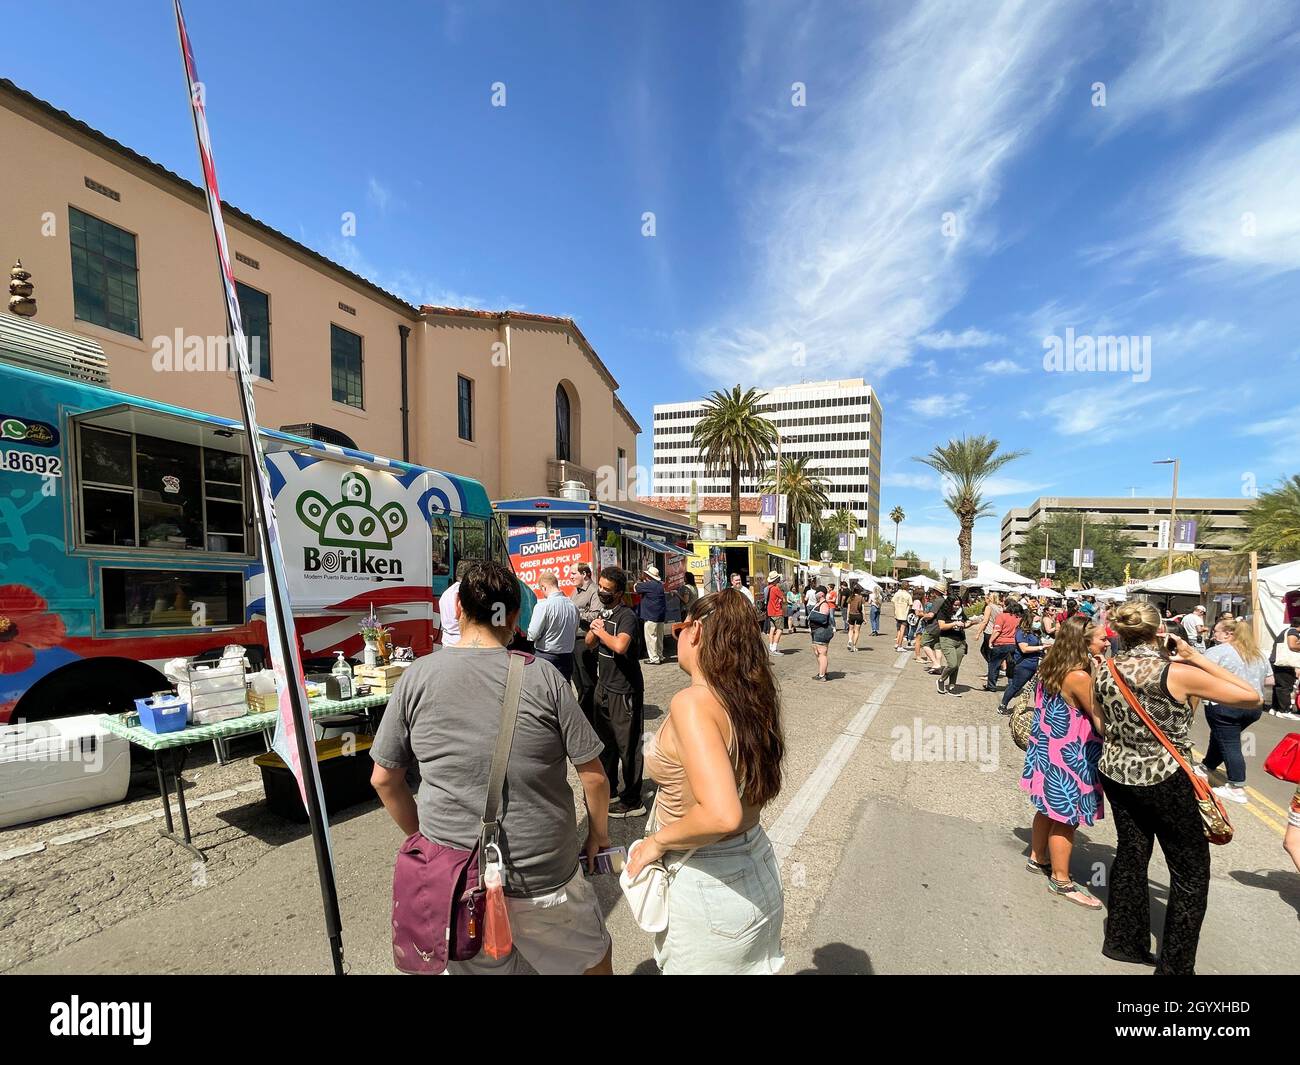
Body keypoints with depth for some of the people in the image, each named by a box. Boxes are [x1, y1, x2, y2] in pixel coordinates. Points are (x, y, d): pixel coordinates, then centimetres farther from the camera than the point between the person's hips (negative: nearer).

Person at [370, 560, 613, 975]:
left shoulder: (416, 677, -8)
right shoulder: (541, 676, -15)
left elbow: (384, 779, 1)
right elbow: (594, 776, -10)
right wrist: (598, 831, 8)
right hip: (543, 878, -2)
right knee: (593, 959, 24)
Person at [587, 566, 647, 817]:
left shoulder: (626, 615, -18)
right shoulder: (603, 611, 8)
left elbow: (620, 645, -35)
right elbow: (590, 644, 16)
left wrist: (601, 631, -19)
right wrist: (593, 630, -5)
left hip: (624, 690, -9)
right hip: (604, 685, 9)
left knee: (627, 745, 2)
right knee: (605, 740, 21)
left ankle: (632, 801, 15)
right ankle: (608, 787, 39)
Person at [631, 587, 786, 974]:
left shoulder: (692, 702, -28)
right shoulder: (751, 695, -5)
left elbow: (721, 815, -34)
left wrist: (656, 842, -20)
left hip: (710, 886, -7)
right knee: (749, 965, 28)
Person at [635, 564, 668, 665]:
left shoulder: (648, 585, -16)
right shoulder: (660, 584, 8)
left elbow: (635, 589, -7)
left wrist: (637, 583, 14)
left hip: (651, 616, -9)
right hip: (661, 615, 9)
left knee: (651, 637, -1)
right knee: (659, 637, 16)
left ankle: (654, 658, 1)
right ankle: (660, 656, 24)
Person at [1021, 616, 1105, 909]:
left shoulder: (1050, 667, 2)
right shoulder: (1079, 676, -23)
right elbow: (1100, 721, -17)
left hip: (1047, 747, 9)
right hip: (1069, 756, -9)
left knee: (1050, 809, 22)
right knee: (1066, 817, 5)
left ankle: (1037, 858, 38)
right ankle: (1061, 880, 19)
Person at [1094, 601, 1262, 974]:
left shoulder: (1104, 674, -6)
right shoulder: (1177, 672, -19)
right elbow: (1251, 696, -6)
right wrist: (1197, 658, -4)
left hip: (1117, 774, 5)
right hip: (1165, 780, -4)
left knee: (1130, 854, 20)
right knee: (1191, 873, 14)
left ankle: (1123, 941, 34)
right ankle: (1175, 964, 23)